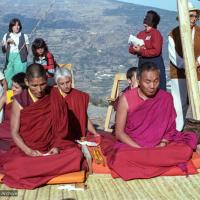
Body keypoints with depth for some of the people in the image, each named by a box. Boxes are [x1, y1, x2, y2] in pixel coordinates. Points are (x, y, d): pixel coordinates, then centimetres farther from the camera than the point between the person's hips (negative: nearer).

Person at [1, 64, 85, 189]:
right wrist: (29, 151, -20)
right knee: (14, 165, -36)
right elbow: (14, 133, -4)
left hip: (51, 149, 2)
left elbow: (60, 129, 4)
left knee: (76, 154, -28)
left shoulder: (55, 100, 1)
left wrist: (57, 147, -15)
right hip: (25, 149, -2)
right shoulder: (19, 102, -3)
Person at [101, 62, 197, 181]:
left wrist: (162, 145, -16)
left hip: (159, 146, 3)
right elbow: (119, 133, -8)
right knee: (119, 158, -36)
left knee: (185, 150, -25)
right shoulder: (127, 98, -8)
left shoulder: (166, 98, -1)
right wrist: (140, 149, -20)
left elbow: (170, 129, 4)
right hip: (131, 146, -2)